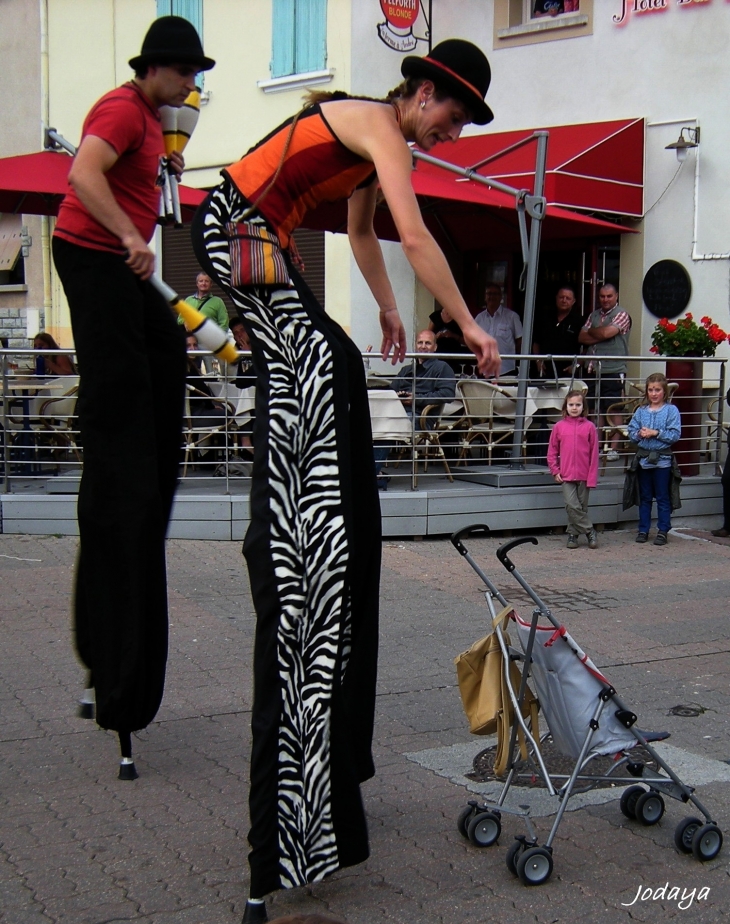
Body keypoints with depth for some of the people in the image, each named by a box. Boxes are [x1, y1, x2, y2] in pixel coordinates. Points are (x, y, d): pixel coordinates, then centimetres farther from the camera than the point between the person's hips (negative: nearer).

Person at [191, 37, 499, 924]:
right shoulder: (380, 127, -12)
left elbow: (362, 234, 33)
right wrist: (469, 326, -17)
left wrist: (388, 309, 39)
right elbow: (416, 239, -22)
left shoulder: (374, 136, 20)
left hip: (260, 241, 11)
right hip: (234, 228, -11)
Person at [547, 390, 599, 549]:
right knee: (572, 506, -10)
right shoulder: (559, 426, 2)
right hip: (566, 475, 0)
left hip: (584, 476, 0)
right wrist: (555, 470, 0)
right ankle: (590, 532, 3)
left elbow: (594, 454, -1)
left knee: (582, 507, 7)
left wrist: (592, 477, -5)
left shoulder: (589, 427, -2)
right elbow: (552, 451, 8)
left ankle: (573, 533, 22)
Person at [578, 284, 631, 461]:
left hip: (613, 371, -6)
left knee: (614, 411, -2)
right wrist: (600, 336, -8)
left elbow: (606, 332, -17)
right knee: (595, 410, 9)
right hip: (593, 370, 6)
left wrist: (591, 332, 3)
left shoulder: (621, 315, -3)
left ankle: (614, 448, 1)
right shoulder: (594, 315, 16)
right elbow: (581, 338, 7)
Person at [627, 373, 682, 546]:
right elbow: (631, 431, 4)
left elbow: (675, 435, -10)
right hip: (643, 458, 3)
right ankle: (643, 530, 19)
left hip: (662, 459, -3)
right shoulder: (641, 411, 6)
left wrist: (656, 433, -18)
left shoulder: (671, 410, -4)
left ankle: (663, 531, 11)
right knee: (644, 498, 11)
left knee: (663, 498, 4)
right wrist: (639, 434, -15)